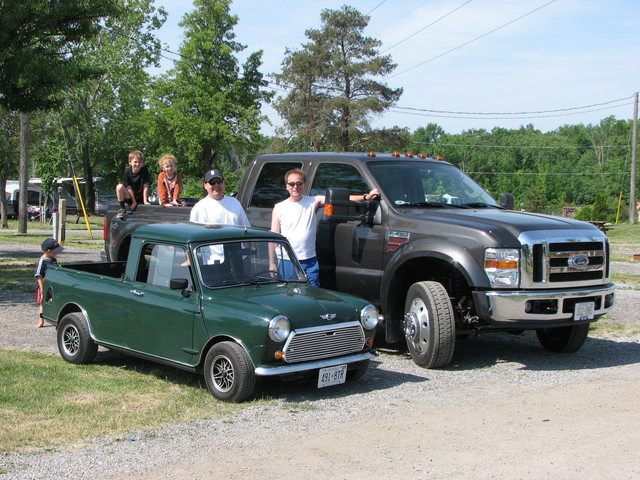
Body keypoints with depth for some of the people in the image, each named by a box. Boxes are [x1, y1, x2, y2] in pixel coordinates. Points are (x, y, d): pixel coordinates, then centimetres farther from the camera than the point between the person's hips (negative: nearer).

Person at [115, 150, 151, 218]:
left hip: (141, 198, 1)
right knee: (119, 186, -26)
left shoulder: (144, 171, -6)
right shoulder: (127, 172, -8)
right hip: (130, 198, -1)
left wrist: (145, 201, -16)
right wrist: (134, 202, -14)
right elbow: (129, 188, -10)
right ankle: (122, 209, -19)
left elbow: (145, 187, -10)